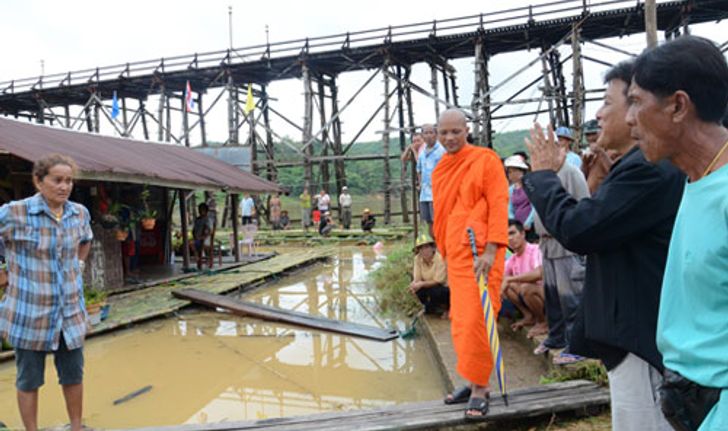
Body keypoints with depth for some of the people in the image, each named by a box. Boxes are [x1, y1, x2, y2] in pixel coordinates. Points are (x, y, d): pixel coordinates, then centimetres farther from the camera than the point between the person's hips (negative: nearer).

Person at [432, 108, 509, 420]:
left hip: (480, 254, -6)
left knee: (476, 321, -6)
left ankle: (480, 390, 8)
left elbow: (498, 205, -11)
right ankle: (475, 382, 26)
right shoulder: (440, 170, 15)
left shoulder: (486, 159, -5)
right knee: (460, 323, 11)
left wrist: (490, 250, -19)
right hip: (455, 255, 7)